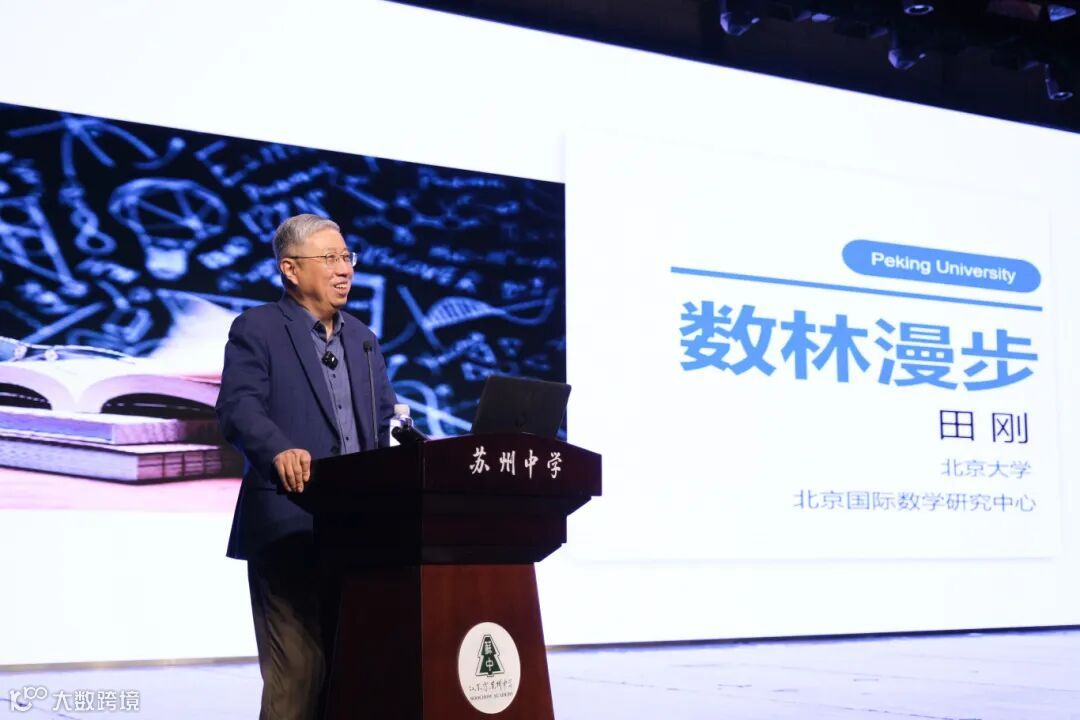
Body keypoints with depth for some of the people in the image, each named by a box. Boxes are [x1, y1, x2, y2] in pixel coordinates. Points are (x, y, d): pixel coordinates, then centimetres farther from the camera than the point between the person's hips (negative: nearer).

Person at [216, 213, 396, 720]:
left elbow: (382, 426, 18)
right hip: (289, 528, -6)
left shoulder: (362, 339, 20)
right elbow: (238, 408, -14)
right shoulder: (256, 330, 0)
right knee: (296, 674, -7)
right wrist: (280, 451, -33)